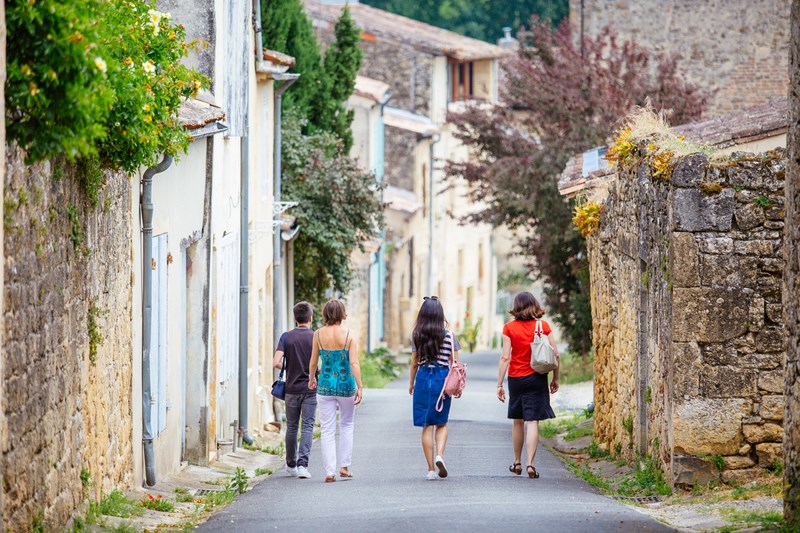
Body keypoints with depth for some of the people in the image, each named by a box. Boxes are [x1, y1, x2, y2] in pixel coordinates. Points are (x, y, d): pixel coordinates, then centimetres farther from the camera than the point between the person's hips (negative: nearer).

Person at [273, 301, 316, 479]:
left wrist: (288, 367, 10)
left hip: (292, 389, 2)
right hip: (310, 388, -2)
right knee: (307, 427, -1)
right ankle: (302, 464, -15)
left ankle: (291, 465, 25)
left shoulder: (287, 337, -2)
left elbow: (276, 363, -10)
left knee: (292, 427, 13)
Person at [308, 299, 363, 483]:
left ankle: (329, 471, -2)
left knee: (327, 430, 3)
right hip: (346, 385, -1)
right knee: (346, 426, 18)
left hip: (325, 385, 1)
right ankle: (344, 466, 15)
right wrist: (359, 387, -9)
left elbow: (313, 362, 5)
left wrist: (312, 378, 24)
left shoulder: (318, 334, -2)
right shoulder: (349, 335, -7)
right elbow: (354, 363, -12)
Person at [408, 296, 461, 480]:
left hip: (423, 378, 1)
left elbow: (414, 362, 3)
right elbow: (455, 362, -2)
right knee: (442, 423, 13)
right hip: (442, 378, -1)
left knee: (427, 425, 5)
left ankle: (431, 468, 3)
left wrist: (411, 382, 15)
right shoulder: (448, 335, -3)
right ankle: (439, 455, -12)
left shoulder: (417, 335, -1)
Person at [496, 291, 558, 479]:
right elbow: (555, 354, -2)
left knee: (518, 421, 15)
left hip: (516, 378, 1)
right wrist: (555, 379, 10)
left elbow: (505, 357, -7)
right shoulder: (543, 326, -2)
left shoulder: (509, 328, -4)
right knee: (533, 421, -2)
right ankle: (530, 463, -13)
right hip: (537, 378, -1)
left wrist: (499, 384, -3)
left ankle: (517, 463, 25)